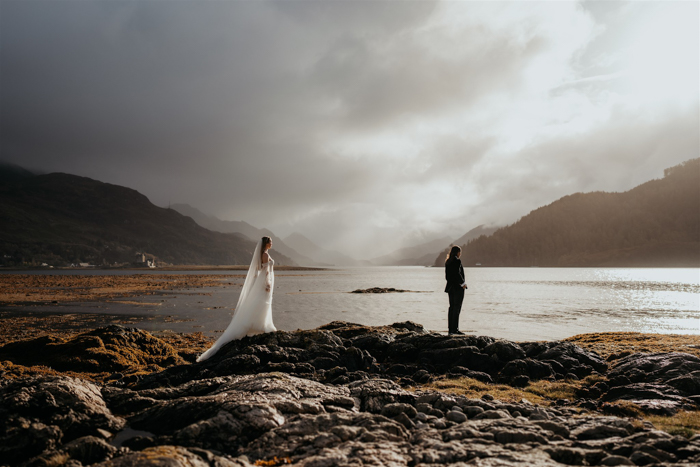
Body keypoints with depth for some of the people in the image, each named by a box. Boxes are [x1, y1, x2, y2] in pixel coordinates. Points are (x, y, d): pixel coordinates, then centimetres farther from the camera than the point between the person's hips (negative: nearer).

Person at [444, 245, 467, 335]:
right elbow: (457, 274, -19)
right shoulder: (457, 261, -13)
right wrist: (463, 283, -9)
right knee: (457, 308, -4)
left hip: (450, 287, 8)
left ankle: (450, 329, 12)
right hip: (458, 287, -8)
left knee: (452, 307, 10)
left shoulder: (447, 261, 10)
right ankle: (455, 329, -4)